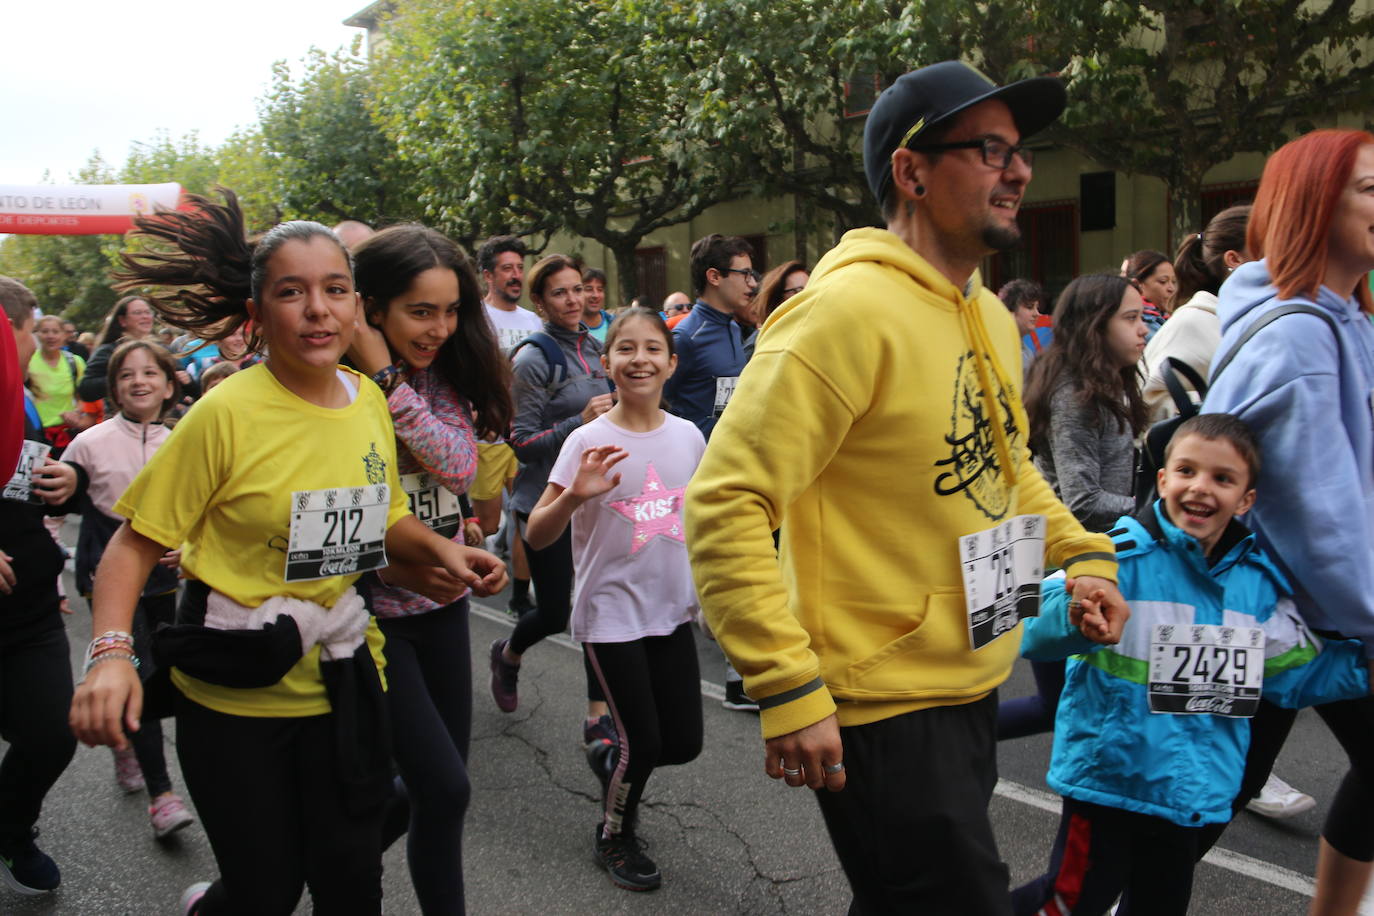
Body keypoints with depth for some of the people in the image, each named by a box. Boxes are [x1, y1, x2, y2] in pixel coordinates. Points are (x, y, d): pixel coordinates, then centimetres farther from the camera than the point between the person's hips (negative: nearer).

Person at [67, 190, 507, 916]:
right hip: (234, 699, -4)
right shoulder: (227, 413, -15)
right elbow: (135, 543, -12)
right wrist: (110, 653, -26)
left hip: (344, 682, 5)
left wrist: (440, 550, -4)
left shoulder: (370, 401, 0)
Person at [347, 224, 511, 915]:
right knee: (445, 789, -8)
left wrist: (389, 379, -21)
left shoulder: (446, 376, 2)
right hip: (372, 610, -6)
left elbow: (460, 466, -16)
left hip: (442, 601, 6)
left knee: (438, 790, 15)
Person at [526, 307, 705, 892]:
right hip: (611, 614, -4)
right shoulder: (589, 441, -13)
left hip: (673, 611, 4)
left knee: (683, 743, 7)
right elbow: (537, 537, -15)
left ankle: (614, 747, 39)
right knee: (643, 742, 0)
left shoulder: (688, 436, -1)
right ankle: (614, 837, 29)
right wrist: (575, 495, -33)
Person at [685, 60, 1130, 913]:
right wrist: (789, 692, -27)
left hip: (972, 691, 9)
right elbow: (725, 505, -24)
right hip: (882, 715, -9)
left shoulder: (991, 316, 7)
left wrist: (1081, 553, 9)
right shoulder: (848, 309, -21)